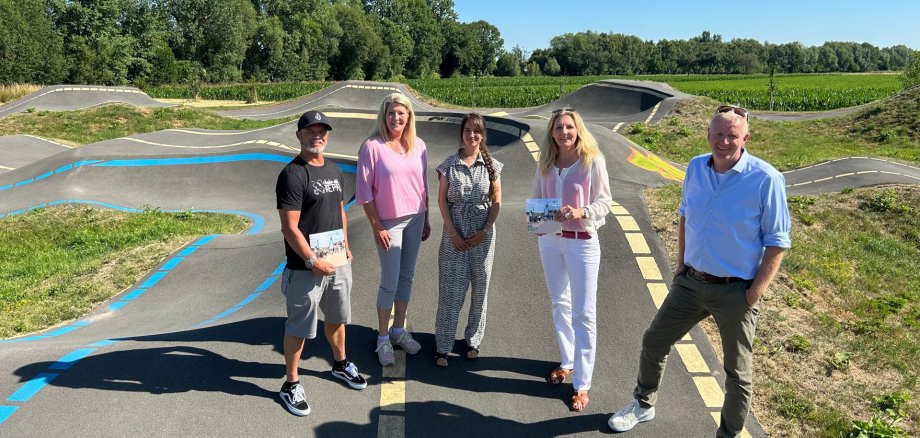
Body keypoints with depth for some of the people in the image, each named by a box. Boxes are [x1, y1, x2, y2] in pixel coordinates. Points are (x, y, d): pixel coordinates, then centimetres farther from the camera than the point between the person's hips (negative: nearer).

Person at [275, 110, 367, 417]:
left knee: (336, 317, 23)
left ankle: (340, 364, 44)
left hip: (337, 262, 8)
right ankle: (291, 384, 21)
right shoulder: (292, 174, -16)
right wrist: (313, 261, -19)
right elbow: (289, 228, -19)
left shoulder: (334, 171, 10)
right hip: (305, 268, -8)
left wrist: (345, 245, 12)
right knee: (299, 328, 5)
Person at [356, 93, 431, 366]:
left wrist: (425, 220, 11)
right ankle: (383, 339, 17)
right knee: (390, 282, 0)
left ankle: (399, 330, 28)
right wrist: (376, 226, -12)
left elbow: (423, 186, 10)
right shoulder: (372, 146, -12)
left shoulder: (418, 146, 2)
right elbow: (364, 191, -10)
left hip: (415, 219, 5)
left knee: (407, 277, 13)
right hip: (389, 221, -5)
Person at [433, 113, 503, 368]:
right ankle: (442, 347, 11)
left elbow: (497, 201, 3)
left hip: (483, 235, 1)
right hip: (455, 234, -1)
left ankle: (473, 340, 25)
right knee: (451, 290, 1)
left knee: (480, 288, 8)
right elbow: (442, 199, 0)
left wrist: (484, 231, -7)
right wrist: (452, 233, -7)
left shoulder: (491, 165, 1)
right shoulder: (449, 164, -1)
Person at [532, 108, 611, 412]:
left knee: (583, 313, -1)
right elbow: (537, 198, 9)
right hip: (549, 239, 5)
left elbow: (604, 201, -7)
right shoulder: (546, 162, 2)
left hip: (582, 242, -5)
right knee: (559, 304, 18)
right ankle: (567, 362, 37)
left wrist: (581, 212, -25)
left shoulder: (593, 161, -11)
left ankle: (582, 384, 9)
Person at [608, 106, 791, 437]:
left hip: (735, 291, -5)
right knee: (653, 342, 15)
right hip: (691, 282, 5)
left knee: (737, 373, 11)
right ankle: (643, 406, 40)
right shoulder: (696, 168, -1)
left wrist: (756, 293, -16)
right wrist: (681, 266, 10)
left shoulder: (765, 178, -17)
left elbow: (777, 241, -12)